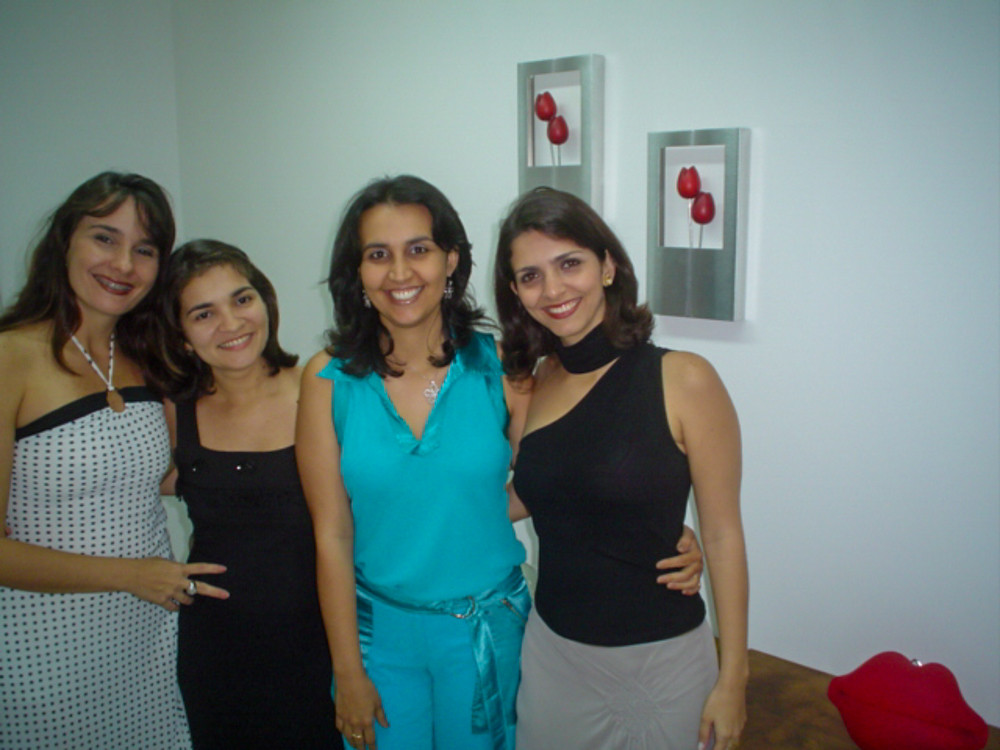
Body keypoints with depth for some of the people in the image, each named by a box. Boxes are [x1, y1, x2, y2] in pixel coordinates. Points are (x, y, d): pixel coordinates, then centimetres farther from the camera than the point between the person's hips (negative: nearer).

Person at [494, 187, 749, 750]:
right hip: (551, 652, 4)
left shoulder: (683, 380, -15)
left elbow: (723, 535, -11)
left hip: (660, 662, -3)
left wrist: (733, 678, -9)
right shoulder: (532, 381, -1)